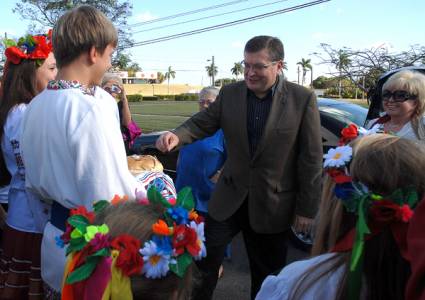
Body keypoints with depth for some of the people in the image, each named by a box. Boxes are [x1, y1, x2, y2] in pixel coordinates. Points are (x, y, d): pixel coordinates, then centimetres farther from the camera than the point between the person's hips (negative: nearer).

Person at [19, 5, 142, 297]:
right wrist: (140, 187, -8)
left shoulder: (36, 106, 1)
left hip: (54, 238, 7)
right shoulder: (91, 109, -24)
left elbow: (36, 185, 11)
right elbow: (109, 199, -26)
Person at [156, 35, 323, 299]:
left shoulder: (303, 99, -10)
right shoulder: (229, 93, -1)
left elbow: (311, 158, -9)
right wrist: (177, 136, -21)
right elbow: (202, 123, 2)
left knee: (267, 276, 16)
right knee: (205, 259, 9)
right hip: (229, 198, 2)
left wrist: (306, 209, -7)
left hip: (273, 204, -2)